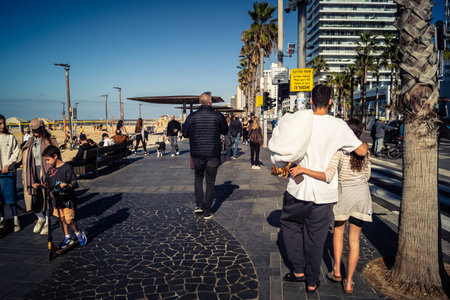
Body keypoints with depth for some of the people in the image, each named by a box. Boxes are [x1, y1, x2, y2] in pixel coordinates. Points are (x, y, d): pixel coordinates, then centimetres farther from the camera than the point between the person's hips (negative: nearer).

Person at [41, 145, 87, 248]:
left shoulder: (67, 168, -13)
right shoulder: (50, 170, 8)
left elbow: (74, 183, -15)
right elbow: (47, 184, 17)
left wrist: (67, 185, -33)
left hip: (67, 200, -7)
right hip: (56, 200, 7)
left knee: (69, 220, -5)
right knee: (62, 219, 13)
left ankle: (79, 234, 19)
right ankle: (67, 238, 28)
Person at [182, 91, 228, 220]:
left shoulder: (192, 117, -4)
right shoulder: (218, 116, -6)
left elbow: (185, 133, 5)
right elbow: (225, 132, 9)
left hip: (197, 154, 1)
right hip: (213, 154, -1)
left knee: (198, 177, 23)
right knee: (210, 182, 7)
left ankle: (199, 205, 16)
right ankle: (207, 212, 11)